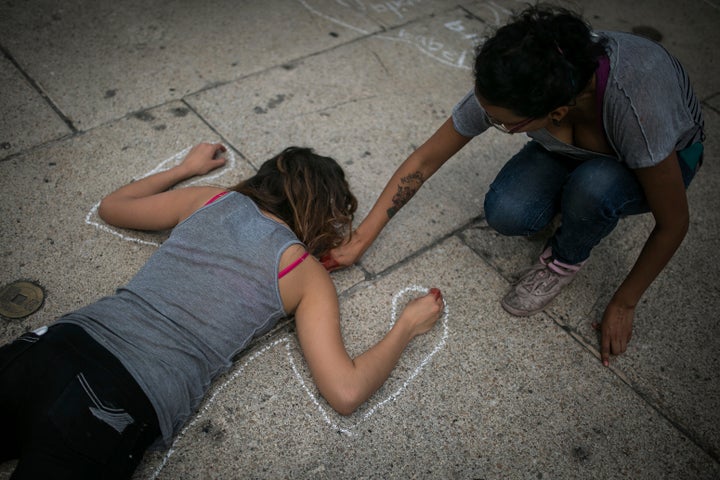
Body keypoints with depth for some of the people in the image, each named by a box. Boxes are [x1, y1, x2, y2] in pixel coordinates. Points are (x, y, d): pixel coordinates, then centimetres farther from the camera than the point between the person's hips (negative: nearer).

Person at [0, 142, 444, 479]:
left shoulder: (213, 199, 15)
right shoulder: (307, 274, 4)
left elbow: (112, 207, 31)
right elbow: (346, 392, -3)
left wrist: (186, 169, 44)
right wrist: (408, 326, 12)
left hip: (54, 345, 5)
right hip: (118, 405, -4)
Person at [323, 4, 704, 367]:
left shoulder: (634, 105, -42)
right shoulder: (502, 88, -31)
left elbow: (672, 224, -27)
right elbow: (426, 160, -17)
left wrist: (623, 304, -16)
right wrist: (360, 240, -15)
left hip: (666, 154, -2)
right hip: (573, 150, 3)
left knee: (594, 184, -38)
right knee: (505, 212, -27)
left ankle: (566, 259, -6)